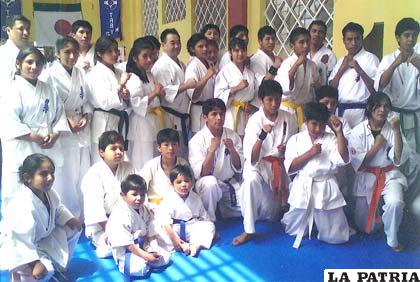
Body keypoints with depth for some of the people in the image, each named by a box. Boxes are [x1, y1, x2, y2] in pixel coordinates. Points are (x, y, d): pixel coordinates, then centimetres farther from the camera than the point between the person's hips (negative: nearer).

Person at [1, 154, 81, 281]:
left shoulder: (48, 192, -11)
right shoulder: (24, 206, -37)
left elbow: (58, 209, 12)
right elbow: (22, 242, -35)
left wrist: (69, 220, -5)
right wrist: (34, 264, -35)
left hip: (45, 237, 9)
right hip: (24, 249, -9)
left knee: (74, 228, 4)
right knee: (45, 271, -30)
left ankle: (59, 265, 20)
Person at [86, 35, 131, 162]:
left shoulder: (118, 72, 13)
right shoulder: (97, 73, -9)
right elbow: (105, 102, -20)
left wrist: (126, 97, -1)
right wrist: (120, 86, -22)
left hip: (120, 122, 8)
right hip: (104, 124, -7)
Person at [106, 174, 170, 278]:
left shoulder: (144, 211, 2)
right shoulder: (120, 216, -23)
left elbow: (151, 234, 6)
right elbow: (128, 244, -23)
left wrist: (155, 250, -12)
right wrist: (147, 256, -24)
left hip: (142, 246, 7)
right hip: (125, 250, -7)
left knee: (165, 257, -3)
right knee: (138, 269, -32)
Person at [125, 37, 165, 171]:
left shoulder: (149, 75, 13)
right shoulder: (133, 79, -14)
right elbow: (137, 105, -21)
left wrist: (160, 94, 5)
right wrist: (154, 93, -21)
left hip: (154, 123, 9)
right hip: (141, 125, -9)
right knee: (142, 164, -3)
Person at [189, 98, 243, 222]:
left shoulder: (233, 136, 1)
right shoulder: (196, 141, -11)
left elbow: (239, 169, -1)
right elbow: (200, 173, -18)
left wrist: (232, 150, -19)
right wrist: (212, 150, -28)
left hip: (230, 183, 5)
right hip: (207, 186, -5)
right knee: (210, 182, -38)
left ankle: (223, 209, 19)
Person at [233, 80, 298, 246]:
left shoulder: (288, 118, -5)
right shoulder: (255, 120, -14)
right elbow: (252, 159, -21)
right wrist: (262, 136, -36)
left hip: (281, 165, 3)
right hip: (259, 164, -3)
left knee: (271, 215, 0)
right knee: (251, 181, -38)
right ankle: (248, 230, -28)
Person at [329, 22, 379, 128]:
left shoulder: (370, 58, -2)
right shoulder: (341, 61, 16)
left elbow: (375, 89, -9)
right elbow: (331, 87, 9)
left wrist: (359, 70, -19)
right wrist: (342, 68, -2)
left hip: (359, 111, -5)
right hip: (340, 110, 5)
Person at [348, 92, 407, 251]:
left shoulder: (391, 130, -5)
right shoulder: (358, 132, -8)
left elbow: (398, 160, -17)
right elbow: (357, 164, -10)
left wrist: (396, 131, -23)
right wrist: (377, 146, -17)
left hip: (390, 175, 0)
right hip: (366, 177, 0)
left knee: (395, 203, -33)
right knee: (365, 227, 5)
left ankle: (392, 239, -6)